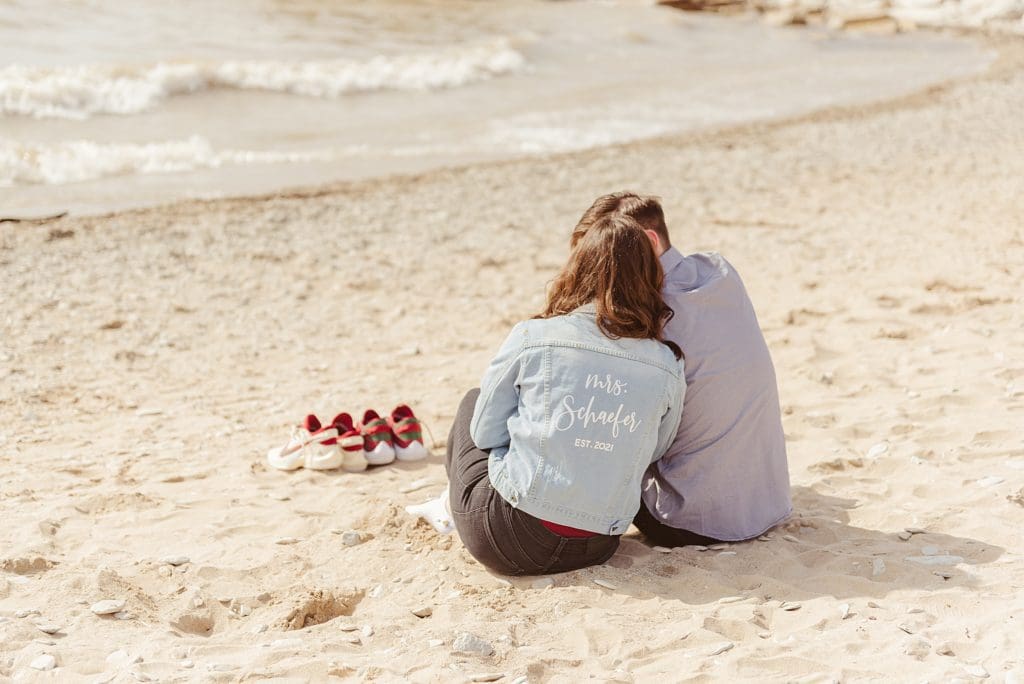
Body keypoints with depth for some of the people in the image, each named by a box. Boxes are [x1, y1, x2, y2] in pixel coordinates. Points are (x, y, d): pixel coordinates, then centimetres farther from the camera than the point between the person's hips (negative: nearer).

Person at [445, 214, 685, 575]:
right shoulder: (668, 366, -4)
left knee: (472, 403, 27)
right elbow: (654, 451, 10)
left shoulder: (531, 338, -11)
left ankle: (451, 507, 44)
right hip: (596, 548, 3)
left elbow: (485, 434, 0)